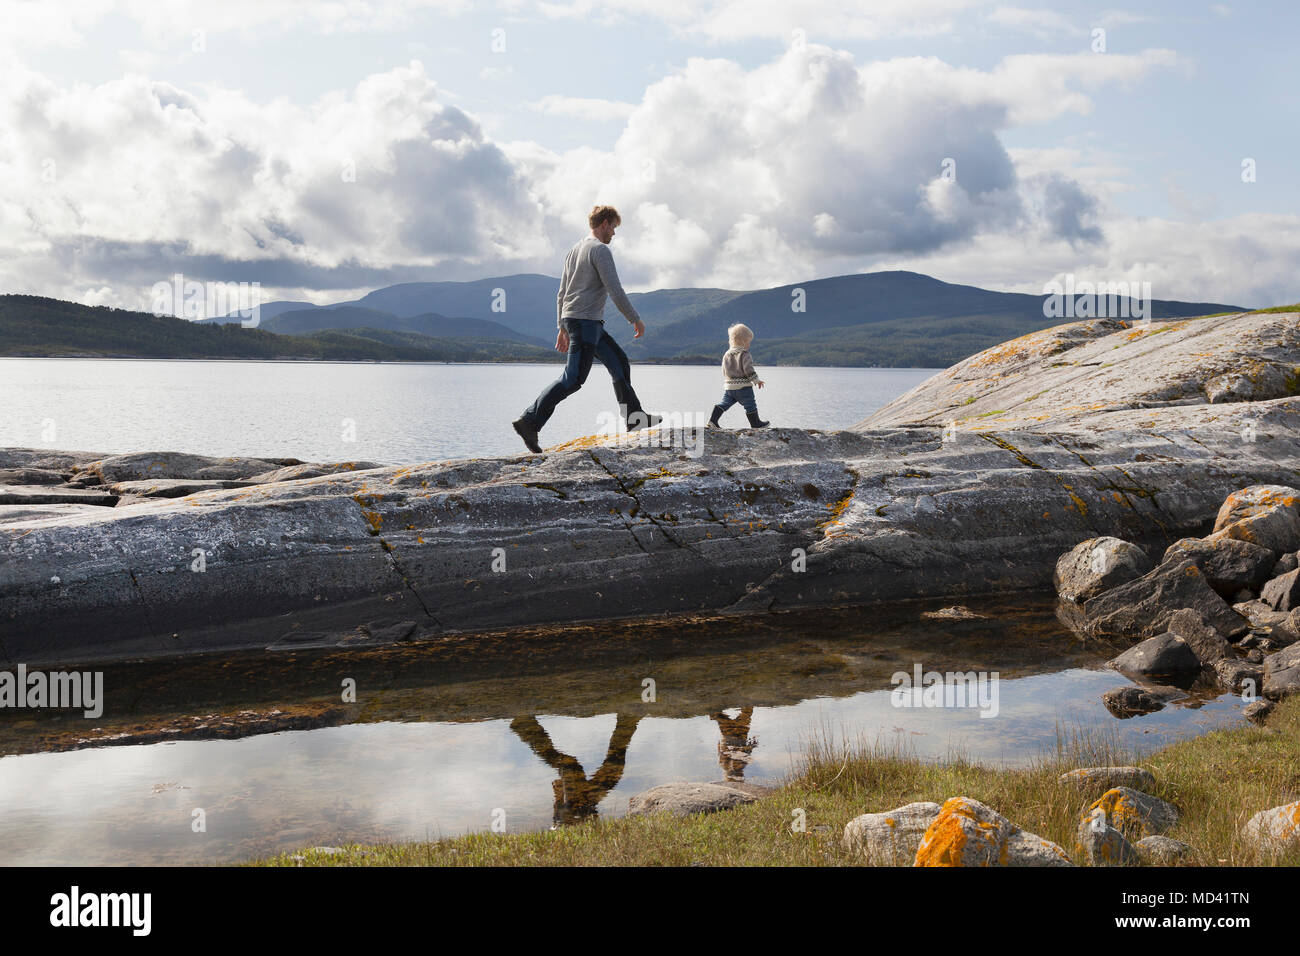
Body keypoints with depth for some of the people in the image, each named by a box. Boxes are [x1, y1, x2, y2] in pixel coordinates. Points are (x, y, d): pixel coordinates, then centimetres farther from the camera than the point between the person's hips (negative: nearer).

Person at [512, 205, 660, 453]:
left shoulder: (574, 250, 19)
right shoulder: (600, 250, -9)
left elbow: (561, 293, 21)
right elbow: (615, 291, -15)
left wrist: (562, 327, 23)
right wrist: (636, 320, -6)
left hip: (572, 320, 10)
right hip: (585, 321, -10)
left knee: (619, 361, 15)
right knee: (573, 379, -14)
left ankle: (634, 417, 18)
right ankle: (529, 421, -17)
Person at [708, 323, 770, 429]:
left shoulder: (727, 354, 11)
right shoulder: (744, 354, -12)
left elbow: (724, 371, 17)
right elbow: (748, 369, -16)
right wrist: (756, 380, -6)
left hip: (729, 387, 6)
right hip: (743, 386, -6)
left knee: (724, 404, 9)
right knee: (750, 406, 6)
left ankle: (713, 420, -2)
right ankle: (756, 423, 16)